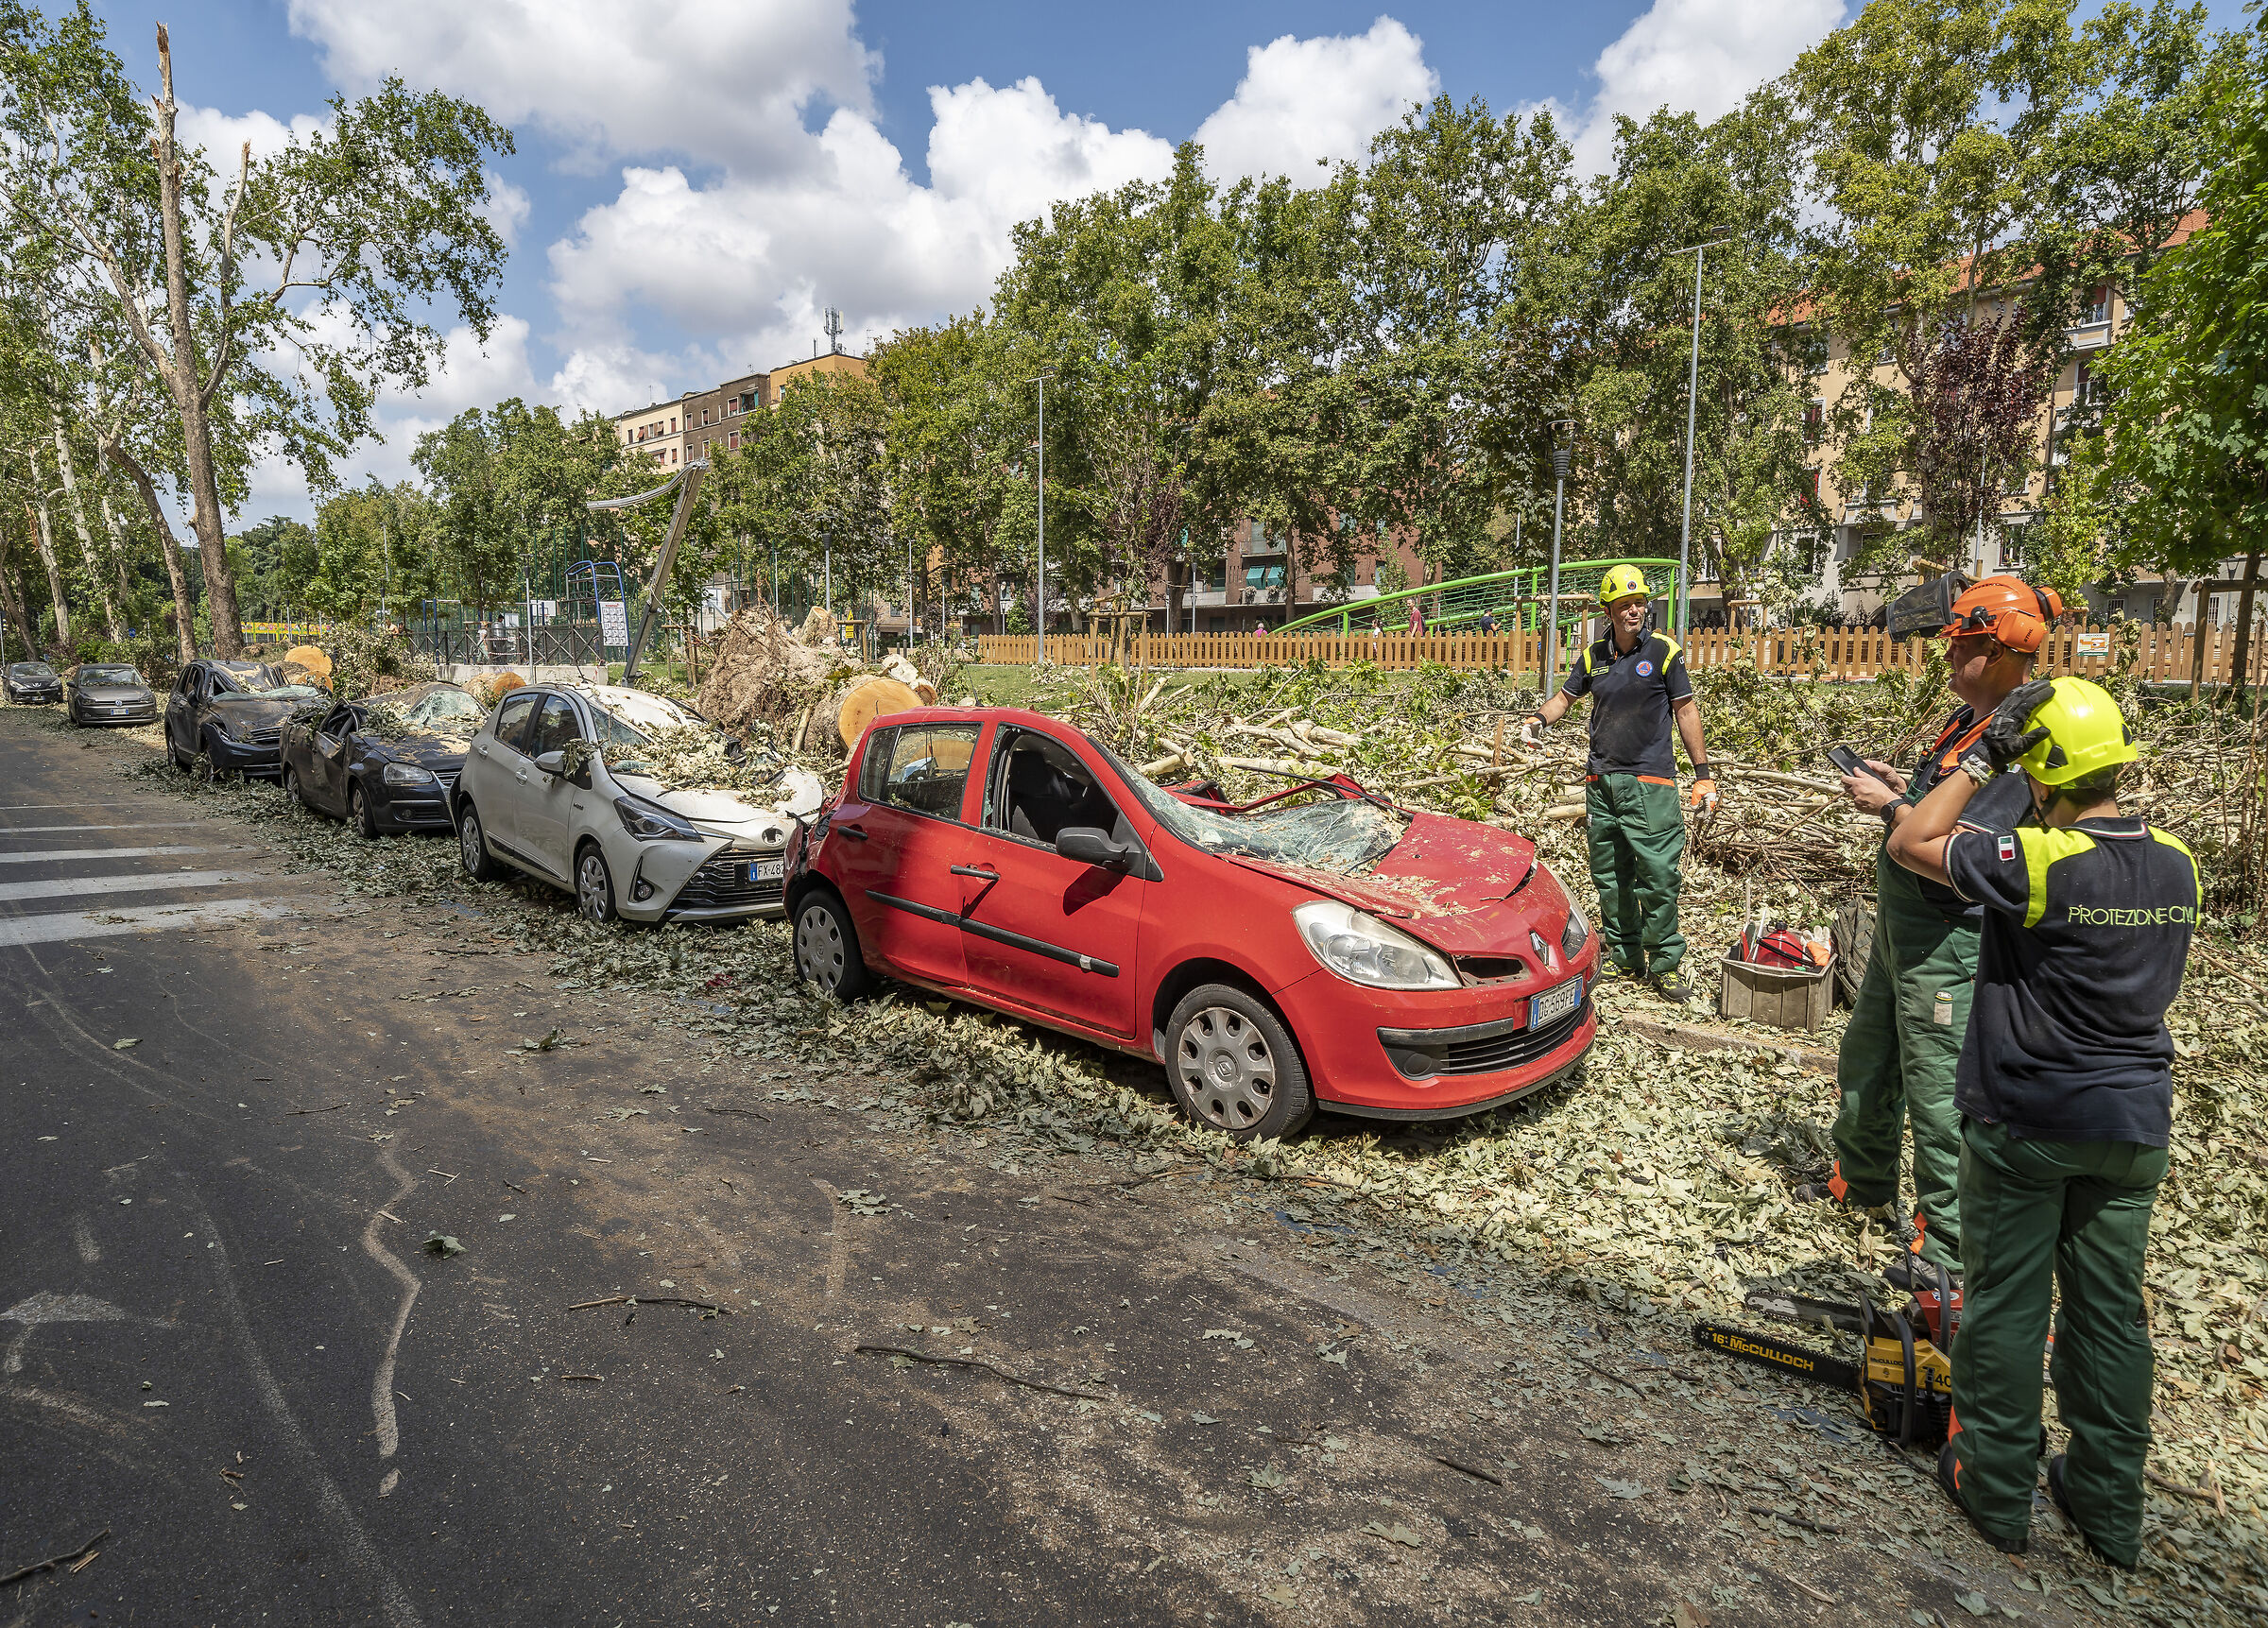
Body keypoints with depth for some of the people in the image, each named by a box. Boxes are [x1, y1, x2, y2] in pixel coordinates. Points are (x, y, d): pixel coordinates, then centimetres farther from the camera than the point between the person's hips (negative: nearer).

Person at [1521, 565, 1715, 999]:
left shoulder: (1664, 651, 0)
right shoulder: (1593, 657, 10)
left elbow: (1686, 711, 3)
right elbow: (1565, 697, 22)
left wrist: (1703, 775, 1)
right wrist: (1538, 719, -1)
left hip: (1649, 783, -4)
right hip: (1601, 781, 4)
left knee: (1658, 874, -8)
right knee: (1609, 876, 9)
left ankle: (1666, 964, 4)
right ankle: (1624, 956, 21)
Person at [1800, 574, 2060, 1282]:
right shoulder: (1967, 721, 9)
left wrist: (1887, 806, -18)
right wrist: (1903, 786, 6)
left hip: (1947, 943, -10)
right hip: (1901, 926, 10)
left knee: (1938, 1094, 0)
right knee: (1865, 1064, 23)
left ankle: (1947, 1250, 13)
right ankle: (1861, 1180, 42)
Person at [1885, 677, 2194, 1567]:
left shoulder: (2038, 863, -22)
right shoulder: (2177, 866, 0)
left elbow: (1909, 845, -11)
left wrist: (1982, 760, -10)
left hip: (2025, 1126, -6)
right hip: (2133, 1126, 6)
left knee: (2007, 1305, 8)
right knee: (2111, 1313, 16)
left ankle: (1998, 1490, 21)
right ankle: (2110, 1507, 29)